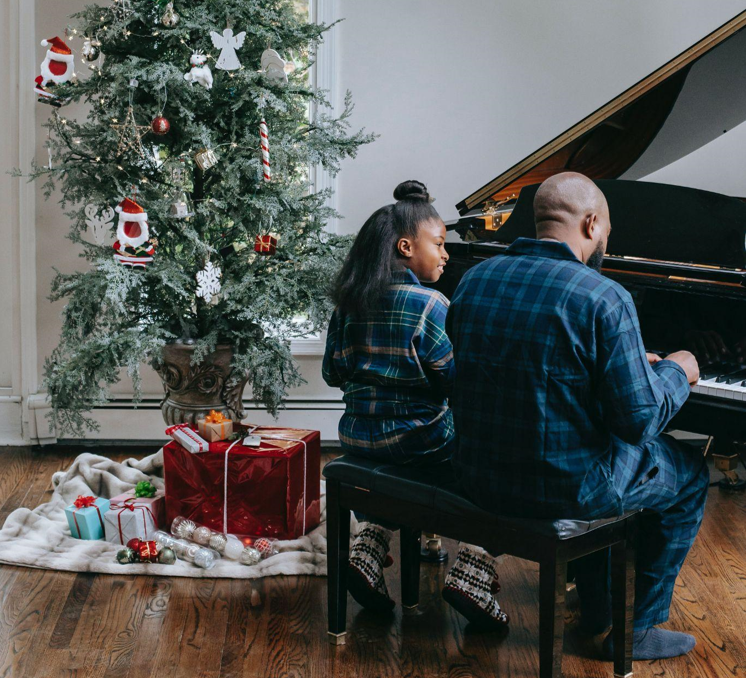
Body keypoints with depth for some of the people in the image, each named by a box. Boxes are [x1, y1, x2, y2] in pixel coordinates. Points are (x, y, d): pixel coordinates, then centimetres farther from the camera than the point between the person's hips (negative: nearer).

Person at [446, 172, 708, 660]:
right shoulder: (603, 298, -19)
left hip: (480, 478, 6)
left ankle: (597, 612, 41)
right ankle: (636, 629, 25)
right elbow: (639, 419, -18)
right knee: (691, 473, 22)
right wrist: (675, 372, 3)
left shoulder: (475, 279, 1)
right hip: (566, 488, -6)